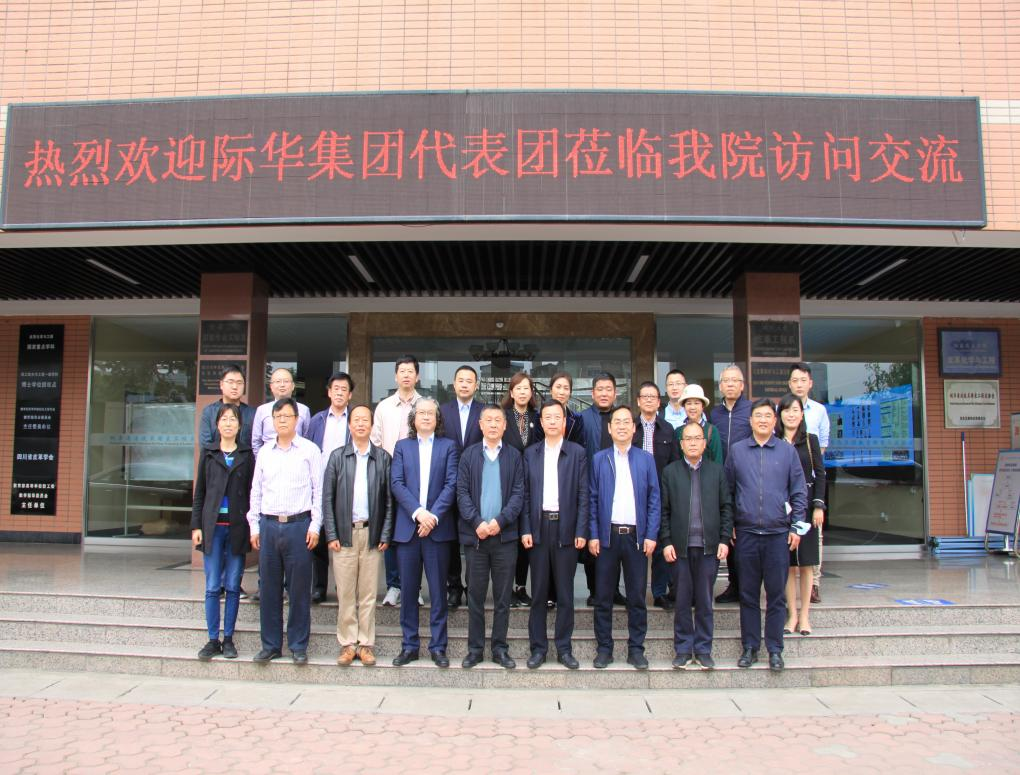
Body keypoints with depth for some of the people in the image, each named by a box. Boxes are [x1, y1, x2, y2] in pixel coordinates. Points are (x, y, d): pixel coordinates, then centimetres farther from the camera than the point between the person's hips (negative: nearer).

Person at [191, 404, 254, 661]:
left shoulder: (247, 455, 5)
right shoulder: (208, 454, 8)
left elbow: (252, 492, 4)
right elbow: (199, 493, 8)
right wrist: (196, 526, 2)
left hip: (238, 526, 0)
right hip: (213, 526, 1)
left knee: (233, 586, 4)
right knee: (212, 587, 2)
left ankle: (228, 639, 14)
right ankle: (213, 639, 11)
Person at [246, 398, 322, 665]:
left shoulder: (310, 450, 1)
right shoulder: (264, 452, 12)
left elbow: (318, 490, 0)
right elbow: (256, 491, 15)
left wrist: (315, 526, -5)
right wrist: (254, 526, 9)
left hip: (298, 525, -3)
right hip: (268, 525, 3)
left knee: (299, 588, 2)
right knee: (269, 588, 8)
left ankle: (298, 646, 13)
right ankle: (271, 644, 20)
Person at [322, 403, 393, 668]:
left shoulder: (382, 457, 5)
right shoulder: (337, 456, 6)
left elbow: (388, 499, 3)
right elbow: (327, 497, 4)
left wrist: (385, 535, -2)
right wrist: (331, 534, -3)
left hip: (371, 534, 0)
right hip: (344, 534, 0)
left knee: (368, 594, 4)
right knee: (345, 594, 4)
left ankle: (366, 644, 14)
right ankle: (347, 644, 15)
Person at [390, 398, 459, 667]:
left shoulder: (448, 446, 7)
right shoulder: (402, 446, 11)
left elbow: (451, 484, -3)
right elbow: (397, 483, 0)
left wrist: (434, 515, -14)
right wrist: (418, 512, -14)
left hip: (437, 528, -1)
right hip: (407, 527, 1)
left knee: (438, 590, 4)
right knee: (408, 589, 7)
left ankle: (438, 647, 13)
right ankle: (409, 645, 17)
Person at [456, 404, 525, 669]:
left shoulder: (514, 456, 5)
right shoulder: (469, 454, 6)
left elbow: (519, 493, -1)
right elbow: (462, 492, 0)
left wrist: (500, 521, -14)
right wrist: (477, 522, -13)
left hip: (505, 535, 0)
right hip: (475, 534, 0)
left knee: (503, 597, 6)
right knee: (475, 595, 7)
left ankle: (500, 648, 17)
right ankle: (475, 648, 18)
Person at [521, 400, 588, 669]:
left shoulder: (577, 452, 3)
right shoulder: (530, 453, 8)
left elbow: (583, 494, 0)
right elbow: (525, 493, 6)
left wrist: (581, 531, -6)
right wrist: (525, 529, -2)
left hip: (566, 529, -1)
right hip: (538, 527, 1)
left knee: (565, 593, 6)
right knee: (538, 592, 7)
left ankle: (564, 648, 16)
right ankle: (538, 647, 16)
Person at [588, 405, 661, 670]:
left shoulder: (646, 459, 7)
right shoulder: (599, 459, 5)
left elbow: (654, 499, 4)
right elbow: (592, 499, 3)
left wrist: (651, 535, -3)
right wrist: (593, 535, -4)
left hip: (636, 536, 0)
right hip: (607, 536, 0)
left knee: (637, 596, 7)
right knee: (603, 596, 5)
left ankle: (636, 649, 18)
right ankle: (604, 648, 15)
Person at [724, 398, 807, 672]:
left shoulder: (788, 451, 4)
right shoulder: (736, 451, 5)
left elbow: (799, 492, 7)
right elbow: (727, 490, 9)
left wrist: (796, 527, 1)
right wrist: (728, 526, 5)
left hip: (778, 534, 0)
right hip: (746, 533, 1)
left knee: (776, 595, 4)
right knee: (748, 594, 7)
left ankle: (775, 649, 15)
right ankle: (750, 647, 17)